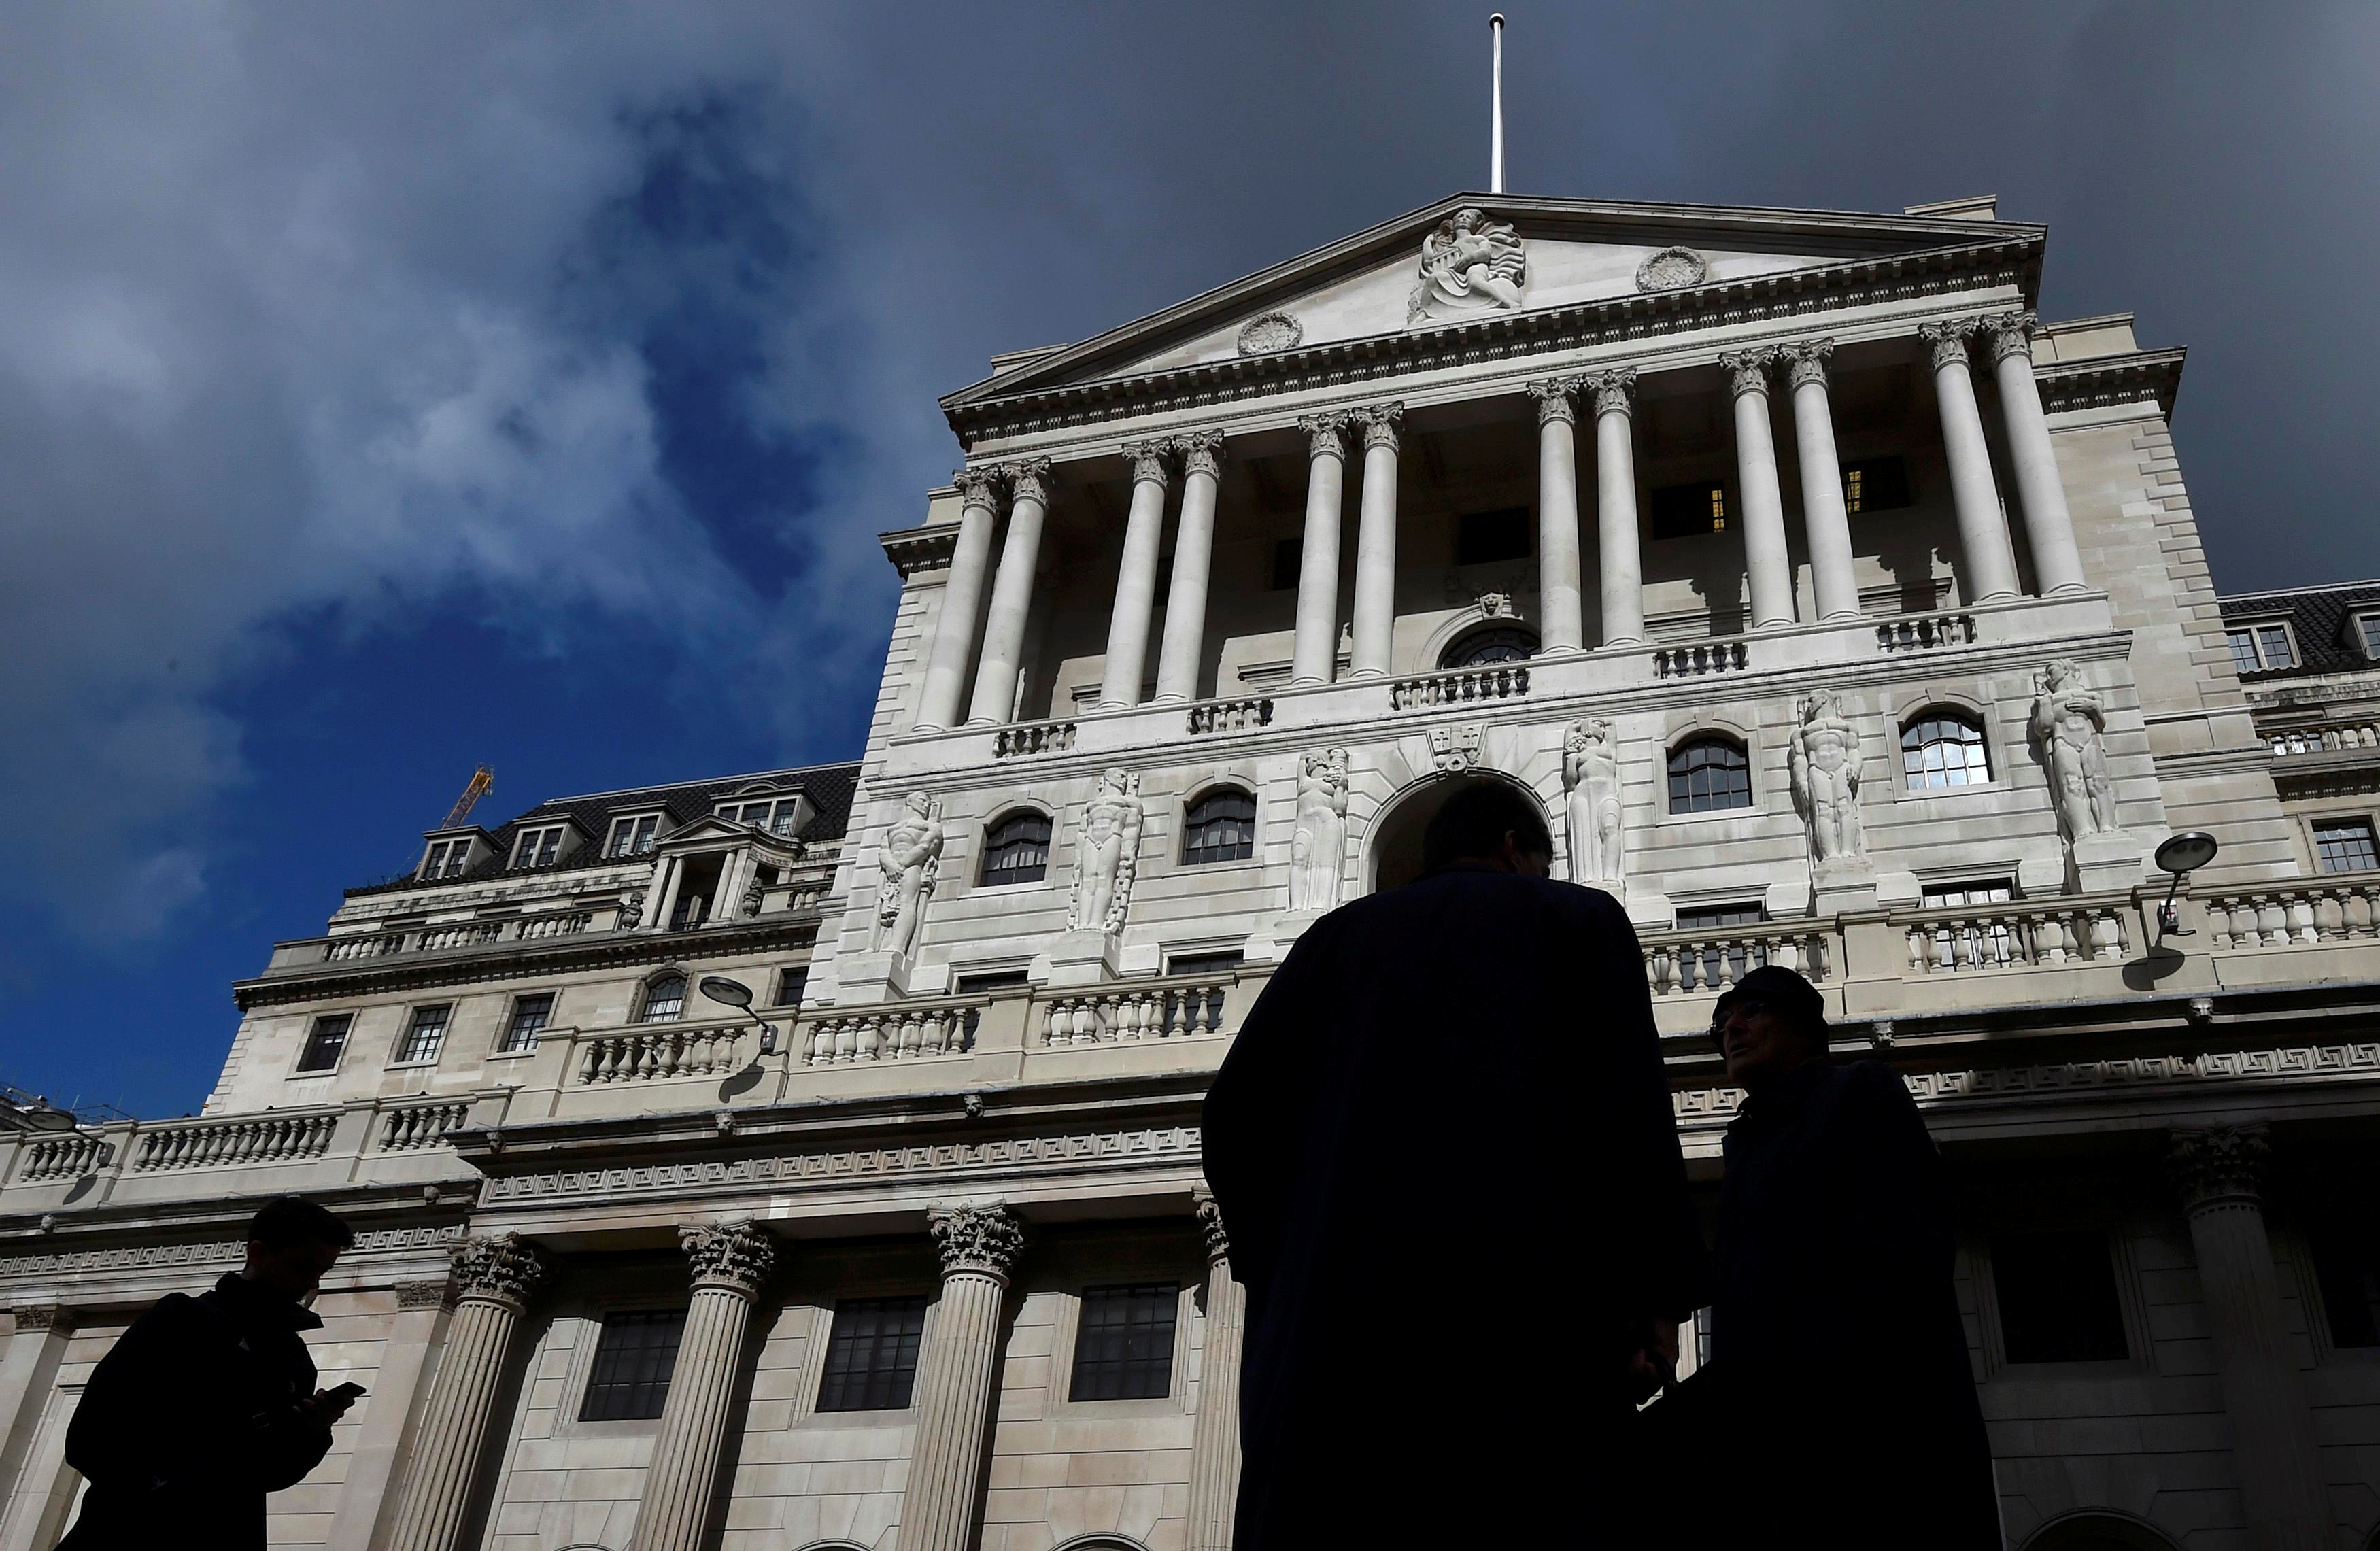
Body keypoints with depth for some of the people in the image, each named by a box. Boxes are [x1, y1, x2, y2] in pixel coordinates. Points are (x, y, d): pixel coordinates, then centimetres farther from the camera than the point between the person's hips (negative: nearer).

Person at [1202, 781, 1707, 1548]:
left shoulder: (1338, 936, 23)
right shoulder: (1580, 917, 17)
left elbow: (1234, 1115, 11)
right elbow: (1631, 1101, 0)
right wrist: (1655, 1295, -3)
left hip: (1332, 1327, 3)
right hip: (1528, 1307, -2)